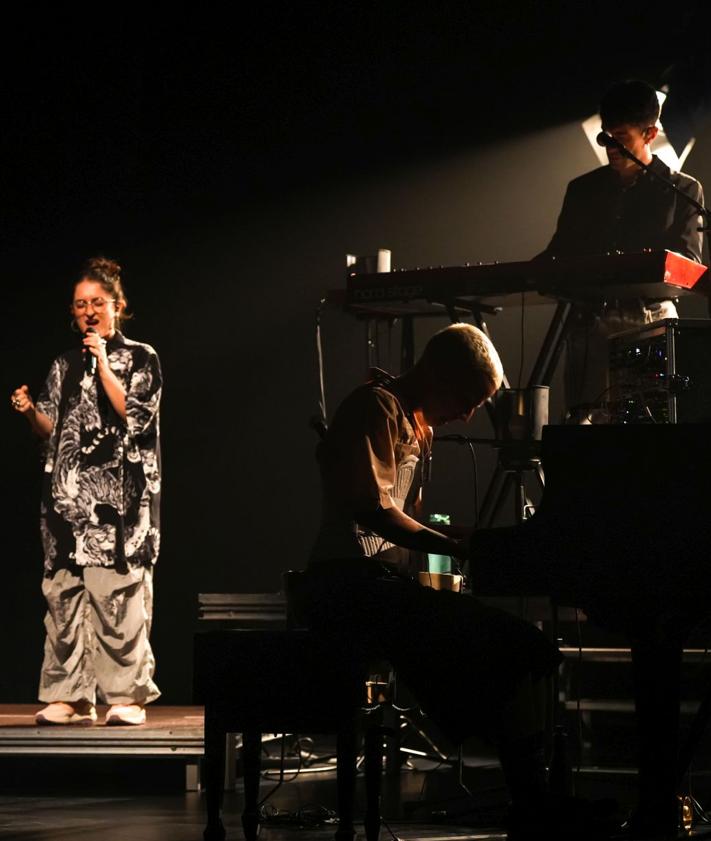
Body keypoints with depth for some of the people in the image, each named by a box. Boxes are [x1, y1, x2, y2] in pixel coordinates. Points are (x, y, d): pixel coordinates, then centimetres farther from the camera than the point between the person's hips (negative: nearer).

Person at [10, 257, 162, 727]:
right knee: (64, 597, 0)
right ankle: (70, 697, 3)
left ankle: (128, 698, -6)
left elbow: (135, 413, -9)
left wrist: (104, 364, -9)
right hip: (69, 496, 5)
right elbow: (51, 432, 16)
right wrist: (31, 412, -4)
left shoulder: (140, 358, 5)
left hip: (120, 498, -5)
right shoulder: (65, 366, 18)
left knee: (120, 598, -10)